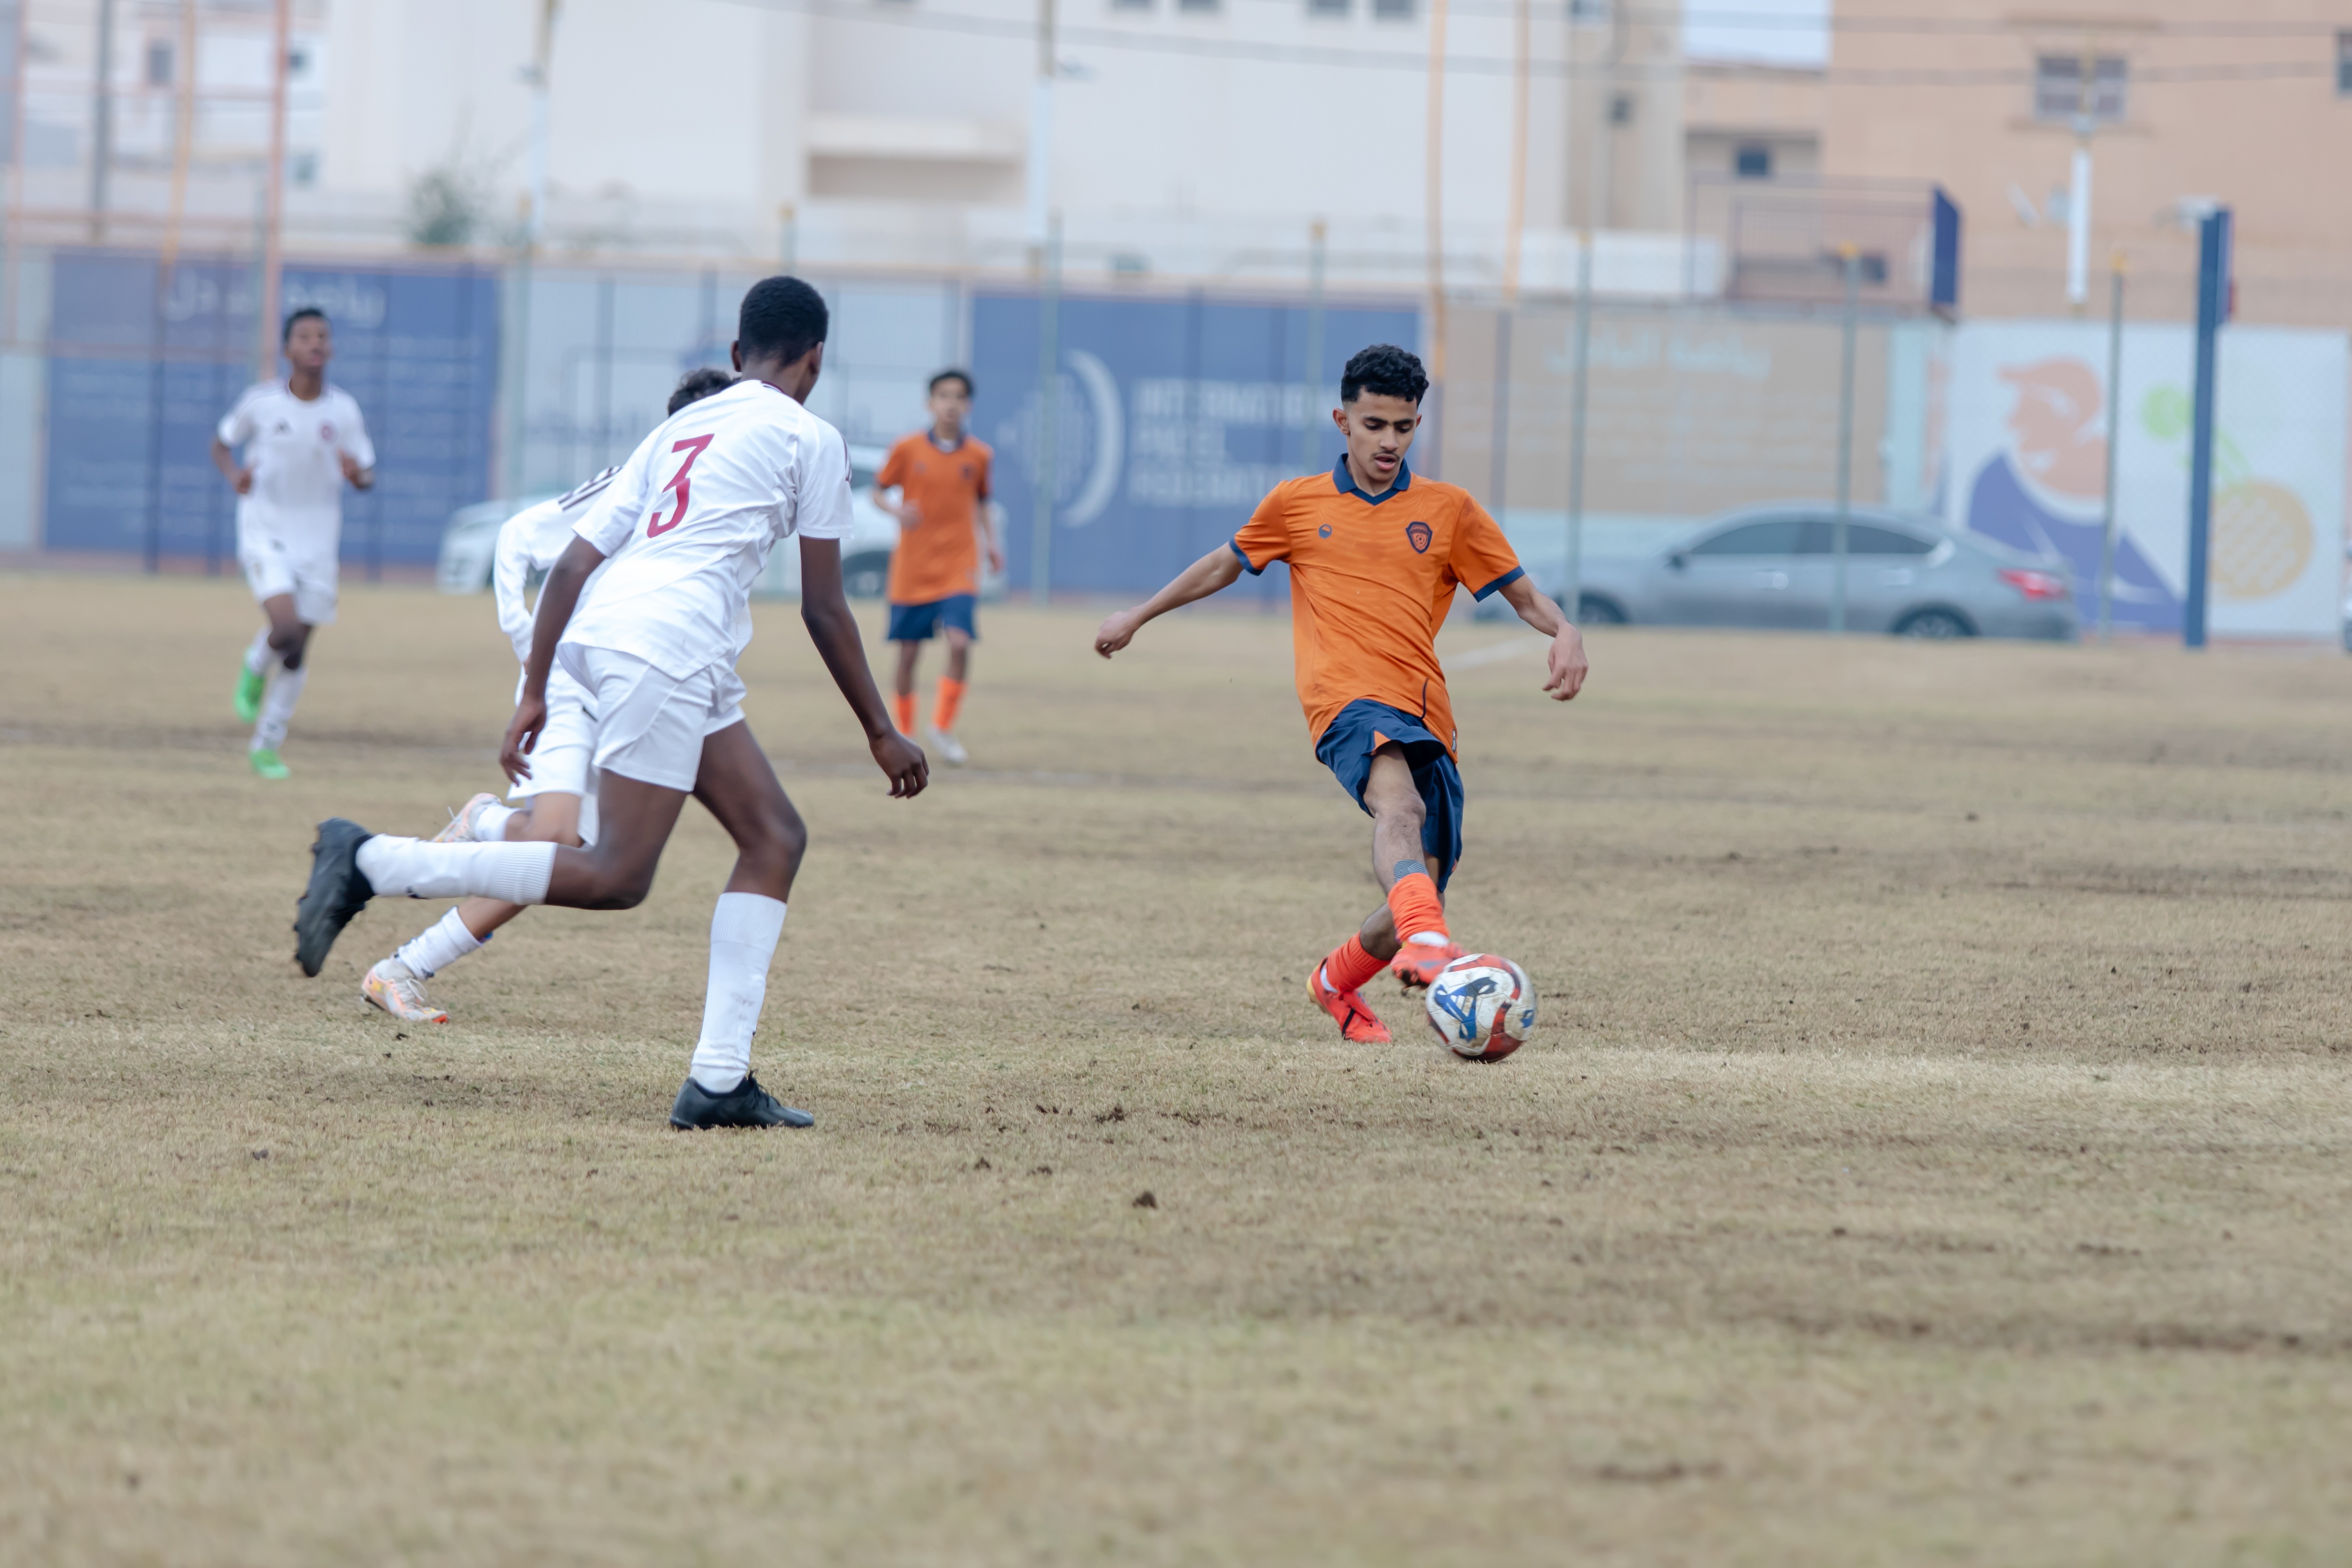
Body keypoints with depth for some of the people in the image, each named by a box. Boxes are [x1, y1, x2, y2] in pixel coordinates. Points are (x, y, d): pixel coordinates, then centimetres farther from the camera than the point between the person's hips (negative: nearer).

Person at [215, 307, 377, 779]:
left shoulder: (344, 411, -3)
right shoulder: (261, 402, -7)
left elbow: (368, 477, 5)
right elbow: (222, 442, 9)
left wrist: (357, 473, -19)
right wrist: (234, 475, -13)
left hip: (317, 542, 3)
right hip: (265, 533, -3)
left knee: (297, 650, 6)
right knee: (286, 629, -23)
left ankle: (266, 747, 21)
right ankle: (255, 669, 14)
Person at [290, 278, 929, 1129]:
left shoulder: (678, 429, 26)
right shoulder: (808, 436, 6)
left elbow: (571, 563, 19)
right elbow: (824, 609, 5)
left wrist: (535, 693, 20)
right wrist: (881, 732, 12)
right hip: (663, 644, -9)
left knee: (774, 837, 11)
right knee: (616, 878, -10)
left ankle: (719, 1081, 4)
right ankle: (372, 861, -15)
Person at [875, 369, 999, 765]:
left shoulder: (978, 455, 3)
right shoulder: (908, 449, -3)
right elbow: (878, 491, 6)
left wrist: (992, 543, 4)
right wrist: (896, 510, -16)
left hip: (958, 567, 0)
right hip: (912, 569, 0)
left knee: (960, 642, -17)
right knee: (908, 651, 4)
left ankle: (942, 728, -2)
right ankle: (903, 731, 22)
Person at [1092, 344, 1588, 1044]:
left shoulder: (1448, 510, 14)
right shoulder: (1297, 504, 15)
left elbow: (1523, 595, 15)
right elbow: (1226, 564, 31)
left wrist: (1565, 632, -7)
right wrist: (1139, 616, 39)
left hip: (1426, 718, 3)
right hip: (1349, 698, -3)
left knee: (1419, 896, -3)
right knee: (1402, 804, -37)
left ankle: (1337, 981, 29)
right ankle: (1427, 939, -62)